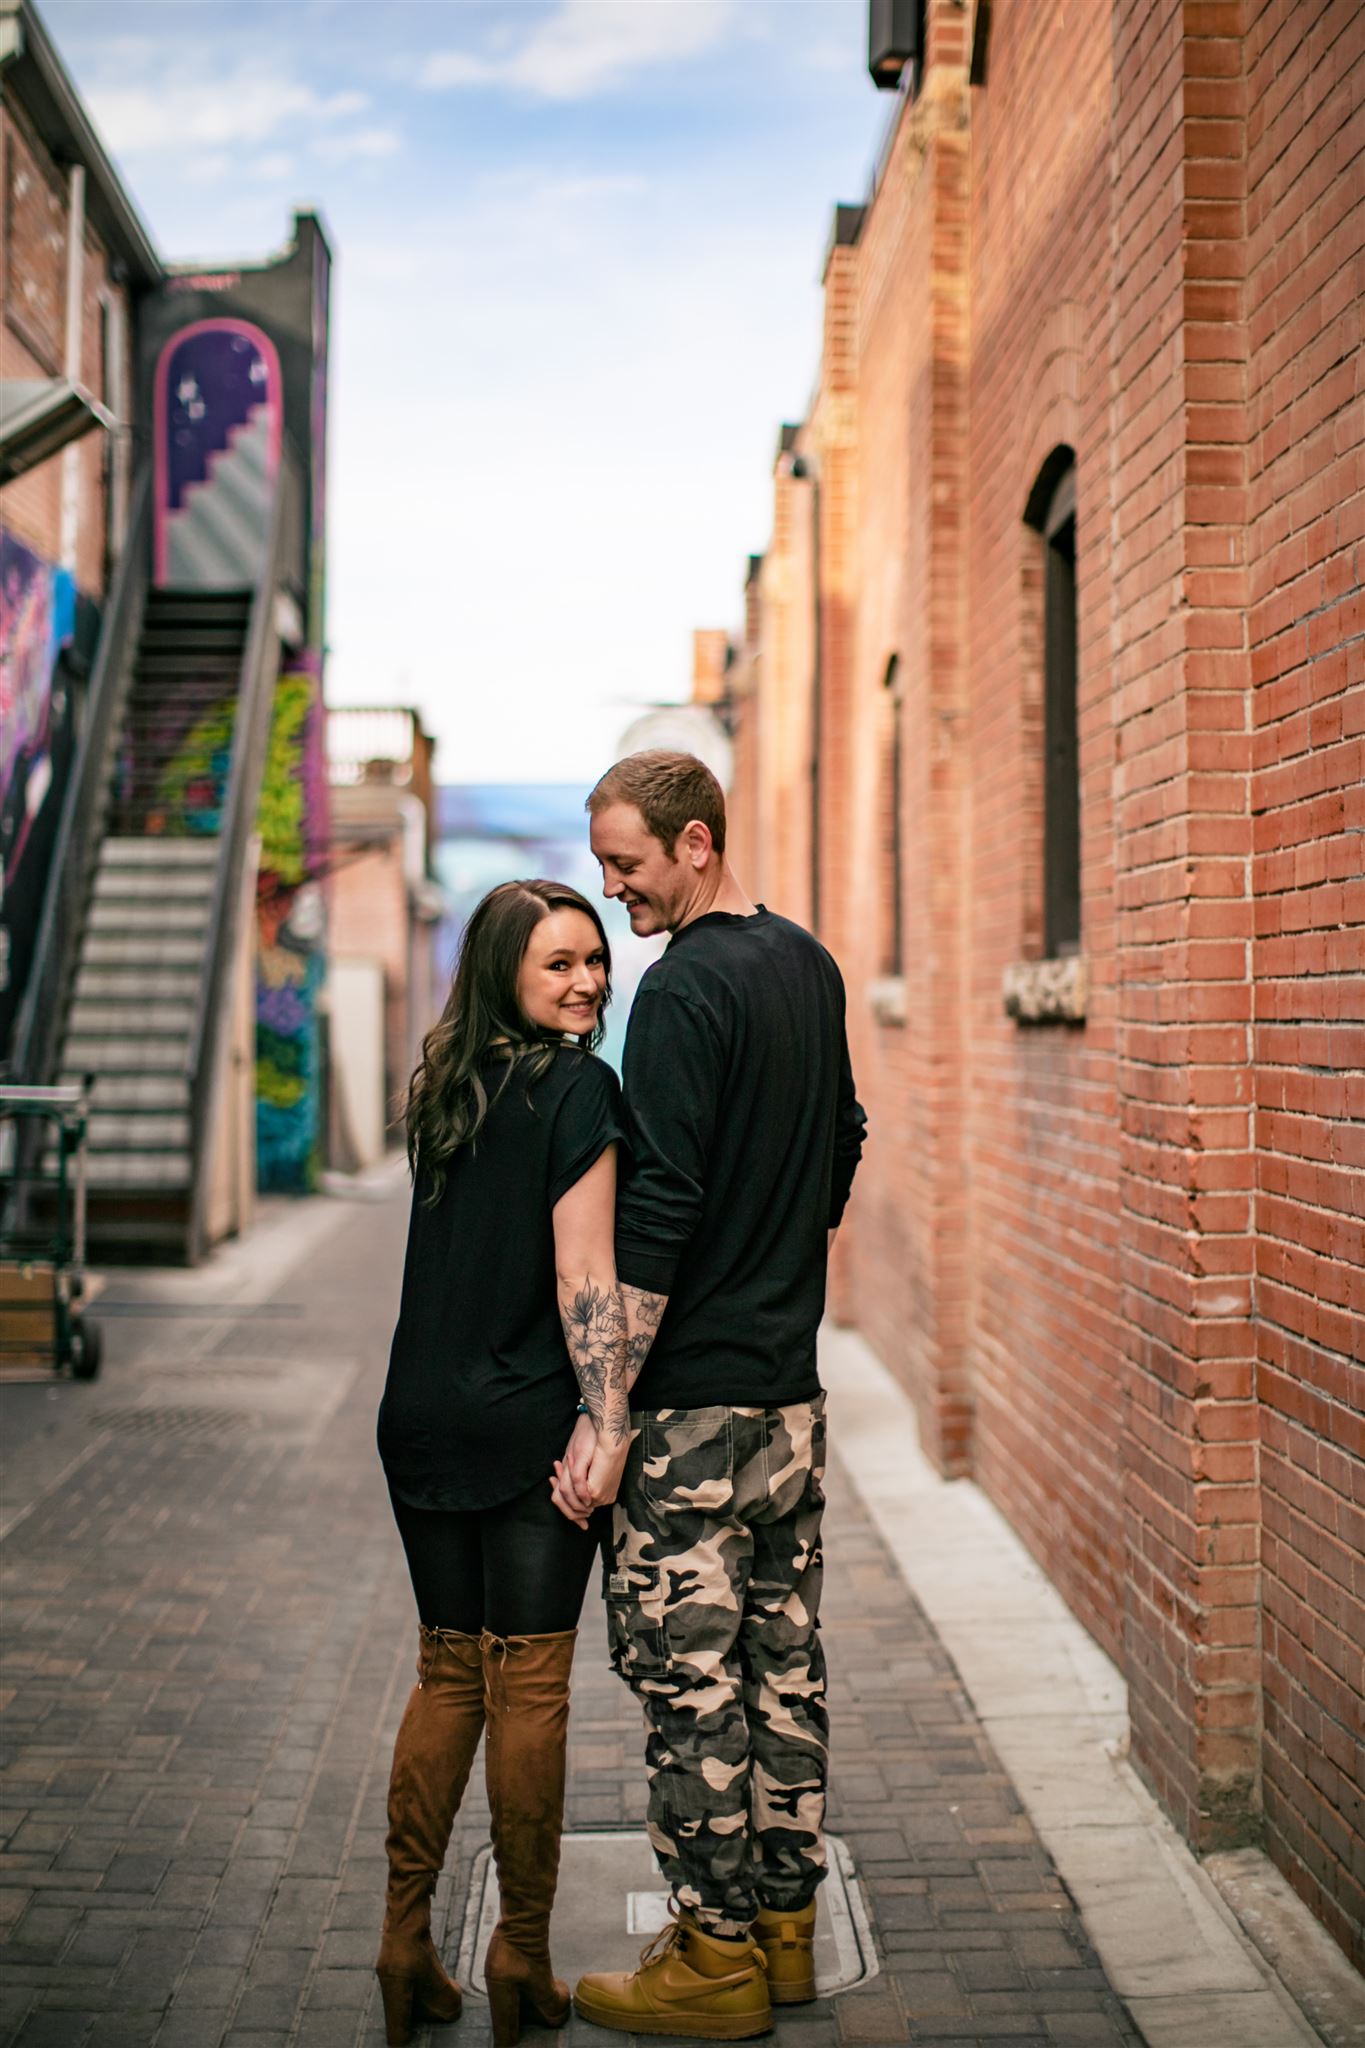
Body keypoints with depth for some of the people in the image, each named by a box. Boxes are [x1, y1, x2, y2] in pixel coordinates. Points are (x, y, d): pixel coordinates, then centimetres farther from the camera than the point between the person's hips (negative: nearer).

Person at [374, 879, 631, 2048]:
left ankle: (406, 1950, 18)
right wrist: (607, 1424, -15)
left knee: (448, 1676, 14)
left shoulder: (444, 1086, 10)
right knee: (530, 1688, 4)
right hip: (527, 1426, -6)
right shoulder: (577, 1087, -11)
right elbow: (584, 1280, -16)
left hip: (423, 1422, 6)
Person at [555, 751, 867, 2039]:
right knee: (783, 1658, 14)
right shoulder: (809, 967, 10)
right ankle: (786, 1923, 25)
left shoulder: (684, 991, -17)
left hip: (694, 1399, -9)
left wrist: (600, 1411, -19)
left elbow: (654, 1219, -21)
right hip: (793, 1384, 9)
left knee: (685, 1672, 1)